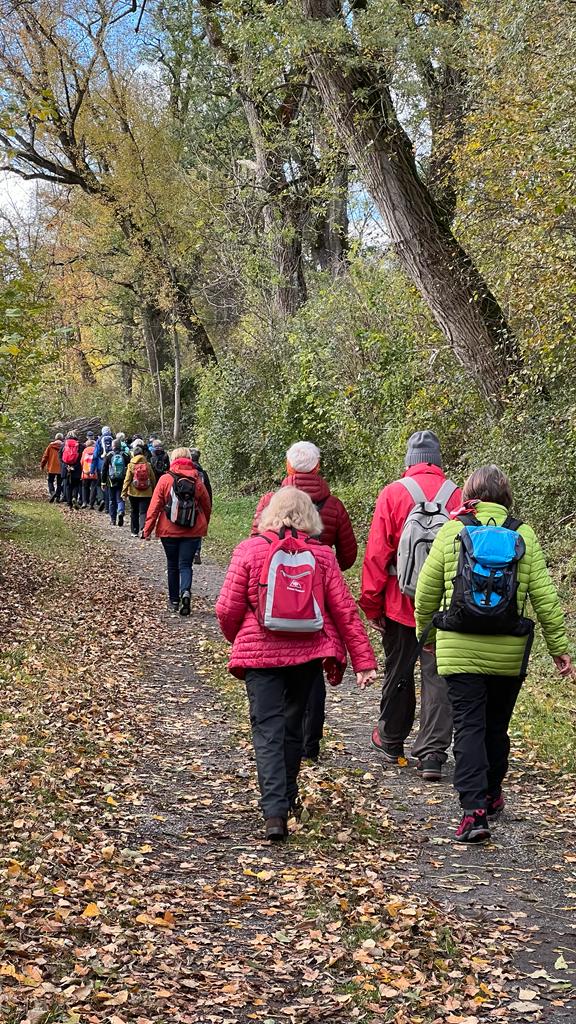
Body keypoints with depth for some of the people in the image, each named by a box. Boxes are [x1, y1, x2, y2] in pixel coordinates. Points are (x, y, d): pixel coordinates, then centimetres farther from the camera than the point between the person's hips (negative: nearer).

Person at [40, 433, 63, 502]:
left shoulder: (51, 445, -2)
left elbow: (45, 456, 1)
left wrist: (42, 465, 10)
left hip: (52, 468, 0)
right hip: (61, 468, 0)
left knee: (50, 481, 10)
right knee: (59, 483, 10)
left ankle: (52, 492, -15)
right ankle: (58, 497, 5)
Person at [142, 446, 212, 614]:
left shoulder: (165, 479, -6)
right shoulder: (197, 481, 1)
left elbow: (154, 506, -8)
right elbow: (207, 506, 11)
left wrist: (147, 529, -3)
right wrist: (204, 526, 26)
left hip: (169, 531, -1)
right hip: (192, 531, 1)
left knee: (173, 565, 14)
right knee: (186, 565, 4)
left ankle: (174, 600, 20)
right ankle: (186, 591, -23)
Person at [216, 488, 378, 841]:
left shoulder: (249, 551, -4)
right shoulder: (322, 555, 1)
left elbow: (228, 609, -4)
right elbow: (345, 610, -1)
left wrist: (236, 639, 17)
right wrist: (364, 660, 2)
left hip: (260, 653, -3)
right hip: (308, 653, 3)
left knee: (268, 730, -2)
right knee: (293, 725, 20)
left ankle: (275, 812, -15)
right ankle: (287, 798, 35)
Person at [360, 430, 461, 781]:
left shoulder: (393, 493, -4)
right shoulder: (458, 496, -1)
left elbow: (377, 553, -5)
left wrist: (372, 603, 1)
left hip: (401, 602, 0)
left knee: (398, 671, 14)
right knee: (438, 675, 4)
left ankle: (392, 740, 31)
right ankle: (433, 754, 1)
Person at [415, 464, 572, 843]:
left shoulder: (450, 531, -1)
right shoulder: (524, 535, 0)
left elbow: (426, 591, 3)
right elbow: (545, 595, 0)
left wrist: (426, 632, 19)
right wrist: (558, 646, 7)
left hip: (459, 648, -1)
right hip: (509, 652, 2)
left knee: (469, 726, -1)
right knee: (497, 725, 18)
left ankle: (474, 810, -13)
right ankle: (492, 796, 34)